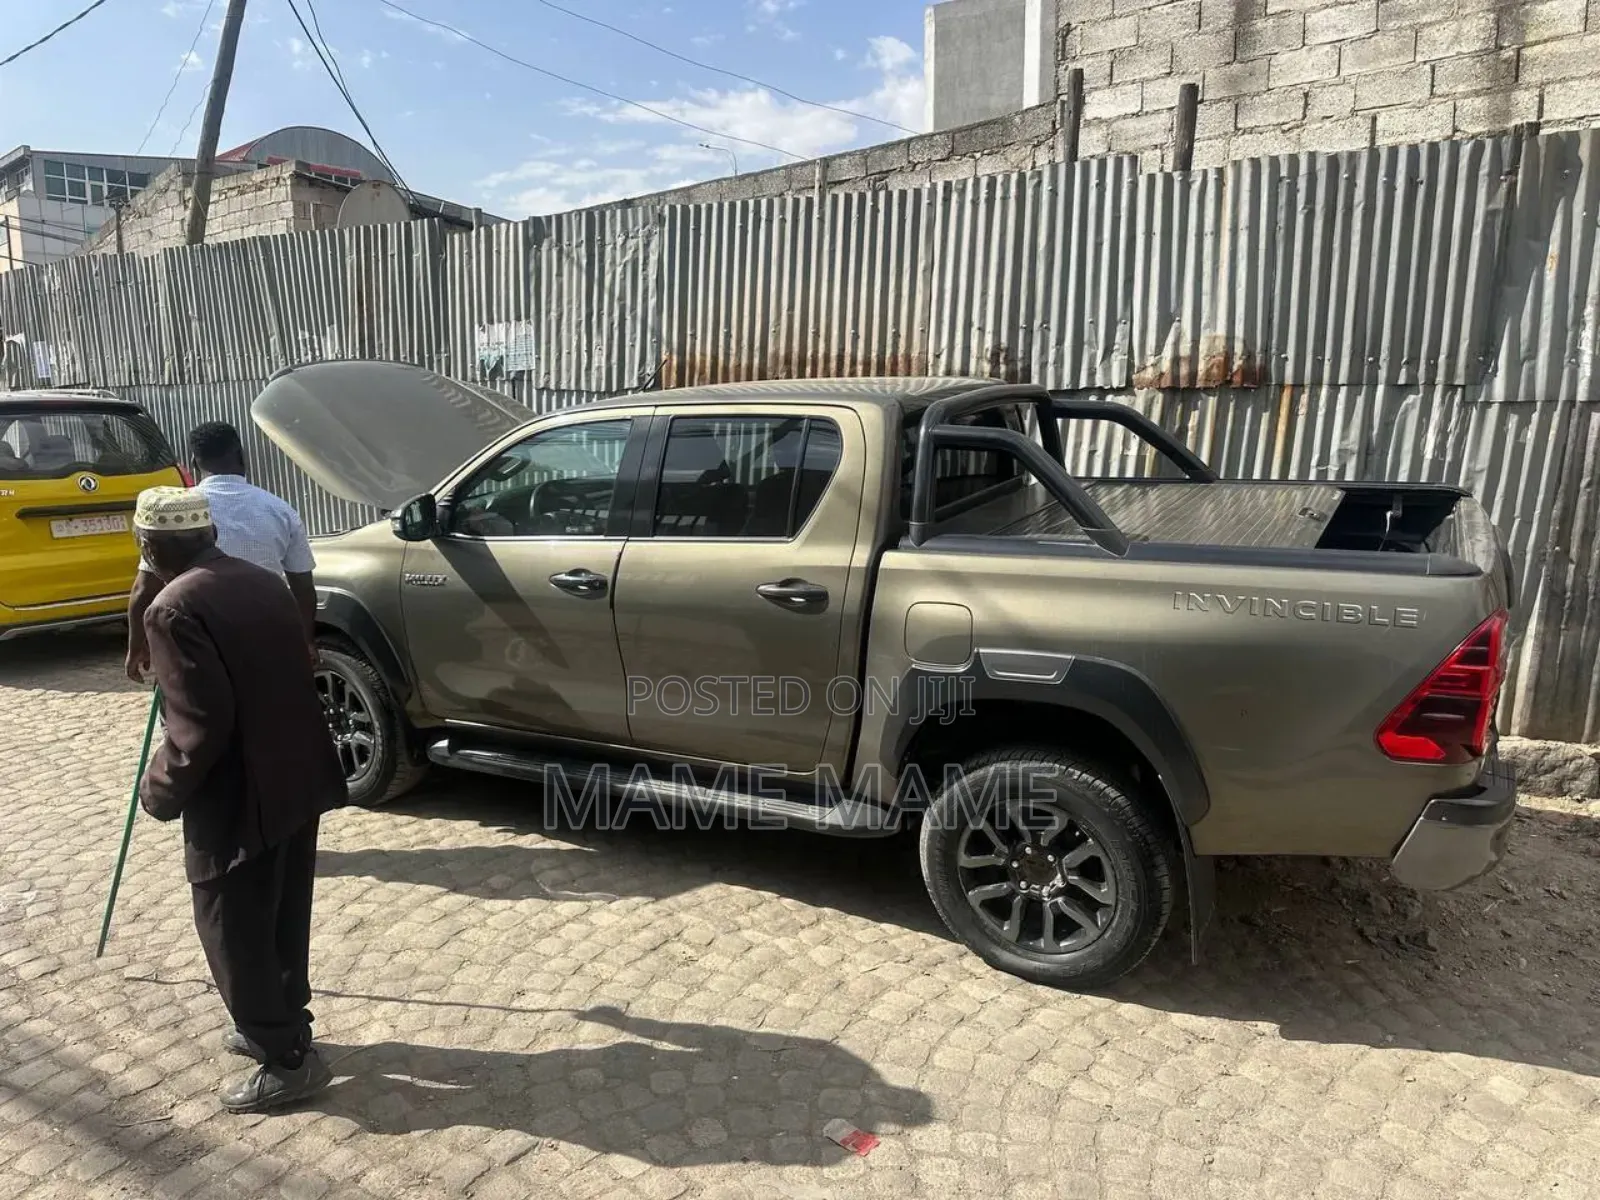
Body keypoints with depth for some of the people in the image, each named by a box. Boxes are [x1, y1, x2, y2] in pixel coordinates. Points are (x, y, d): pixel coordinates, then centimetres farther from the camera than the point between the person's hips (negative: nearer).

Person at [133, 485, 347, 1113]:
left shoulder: (173, 608, -17)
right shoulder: (263, 581, 8)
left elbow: (201, 723, -22)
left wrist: (161, 788, -6)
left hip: (237, 800, -8)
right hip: (297, 778, 8)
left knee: (233, 933, 8)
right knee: (282, 920, 22)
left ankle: (287, 1058, 18)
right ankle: (279, 1024, 38)